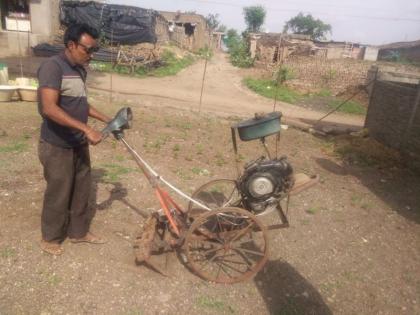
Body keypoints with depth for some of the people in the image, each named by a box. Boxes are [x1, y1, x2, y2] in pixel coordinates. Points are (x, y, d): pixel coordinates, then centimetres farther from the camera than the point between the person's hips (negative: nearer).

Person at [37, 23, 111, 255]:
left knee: (81, 190, 17)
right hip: (57, 146, -8)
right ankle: (50, 238, 29)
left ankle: (78, 231, 35)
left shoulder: (80, 69, 8)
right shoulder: (52, 67, -19)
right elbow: (49, 108, -30)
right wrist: (86, 128, -33)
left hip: (79, 144, 8)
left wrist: (107, 119, 14)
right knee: (58, 194, 7)